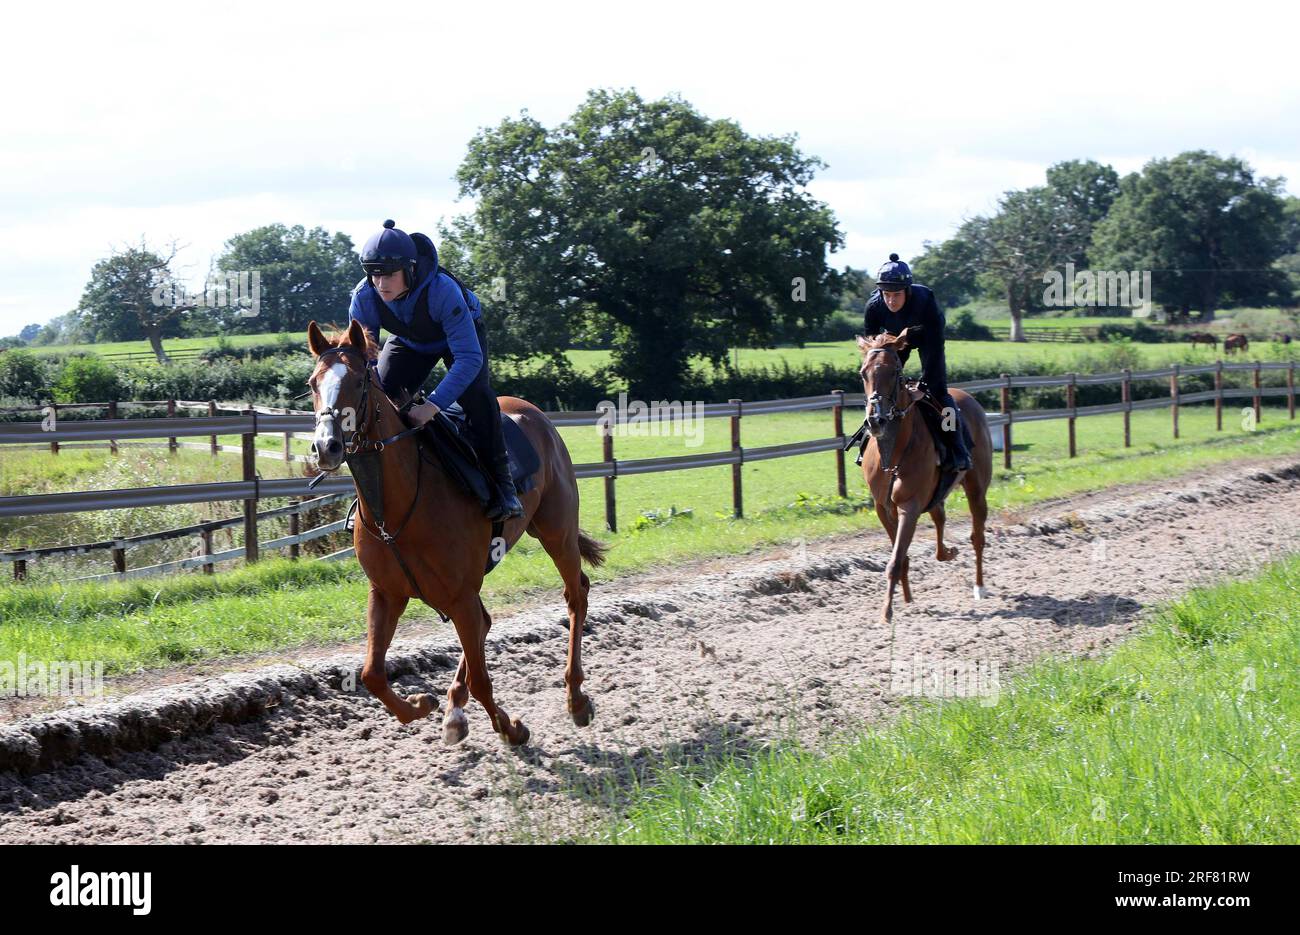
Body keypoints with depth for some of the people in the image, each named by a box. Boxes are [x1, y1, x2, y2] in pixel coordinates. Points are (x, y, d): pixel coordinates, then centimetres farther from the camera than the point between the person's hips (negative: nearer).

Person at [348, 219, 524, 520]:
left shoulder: (442, 290, -44)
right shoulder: (364, 297, -30)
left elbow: (469, 357, -46)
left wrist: (433, 405, -55)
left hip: (462, 334, -4)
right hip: (409, 342, 4)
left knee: (475, 393, -28)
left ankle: (501, 483, -19)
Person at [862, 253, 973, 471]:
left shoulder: (925, 300, -40)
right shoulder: (874, 305, -33)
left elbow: (934, 348, -34)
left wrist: (924, 385, -35)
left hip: (926, 335, -3)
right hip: (895, 337, 3)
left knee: (938, 391, -14)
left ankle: (959, 451, -9)